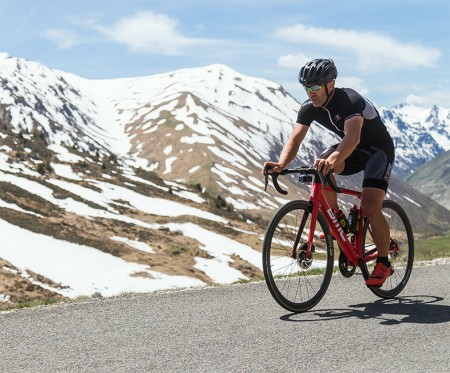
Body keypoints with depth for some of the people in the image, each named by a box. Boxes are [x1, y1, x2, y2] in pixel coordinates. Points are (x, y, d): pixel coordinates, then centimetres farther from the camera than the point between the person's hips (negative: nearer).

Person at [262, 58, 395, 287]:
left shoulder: (351, 101, -32)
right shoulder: (309, 108, -13)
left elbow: (353, 137, -49)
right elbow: (294, 140, -22)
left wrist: (332, 159, -67)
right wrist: (281, 164, -42)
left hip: (378, 150, -6)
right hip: (351, 150, 6)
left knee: (370, 207, -22)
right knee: (321, 167, -25)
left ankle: (384, 263, -2)